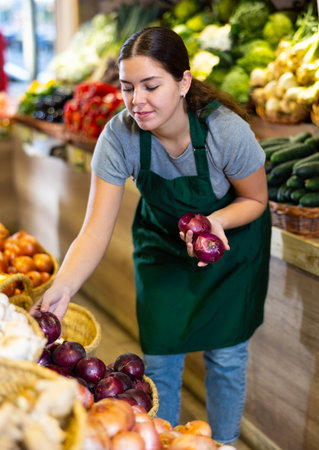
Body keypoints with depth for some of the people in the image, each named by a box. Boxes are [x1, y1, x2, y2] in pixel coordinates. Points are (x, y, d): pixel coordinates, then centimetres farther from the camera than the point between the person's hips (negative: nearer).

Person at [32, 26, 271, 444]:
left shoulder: (227, 131, -32)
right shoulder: (119, 136, -27)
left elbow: (255, 199, -13)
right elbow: (96, 230, -29)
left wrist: (216, 221, -34)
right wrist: (62, 287, -46)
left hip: (231, 240, -1)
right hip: (161, 242, 2)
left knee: (225, 353, 6)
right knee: (159, 357, 5)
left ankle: (224, 444, 33)